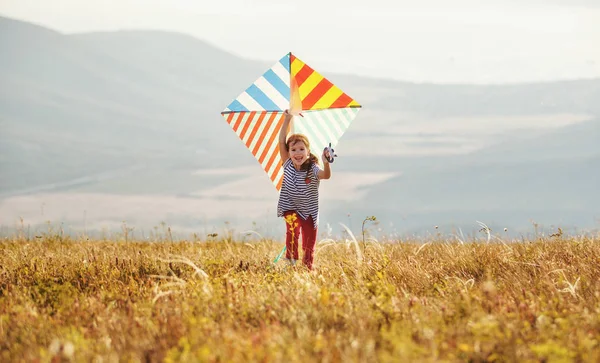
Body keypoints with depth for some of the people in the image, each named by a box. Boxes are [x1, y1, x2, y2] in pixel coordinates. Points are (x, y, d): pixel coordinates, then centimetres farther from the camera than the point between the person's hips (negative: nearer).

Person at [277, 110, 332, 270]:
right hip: (291, 209, 1)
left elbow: (326, 175, -37)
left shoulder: (312, 169, -15)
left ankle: (308, 268, 22)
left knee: (309, 247, 3)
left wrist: (326, 163, -59)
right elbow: (282, 141, -13)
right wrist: (287, 119, -19)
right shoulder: (288, 166, -7)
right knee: (293, 227, -30)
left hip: (309, 213, 0)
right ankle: (290, 260, -22)